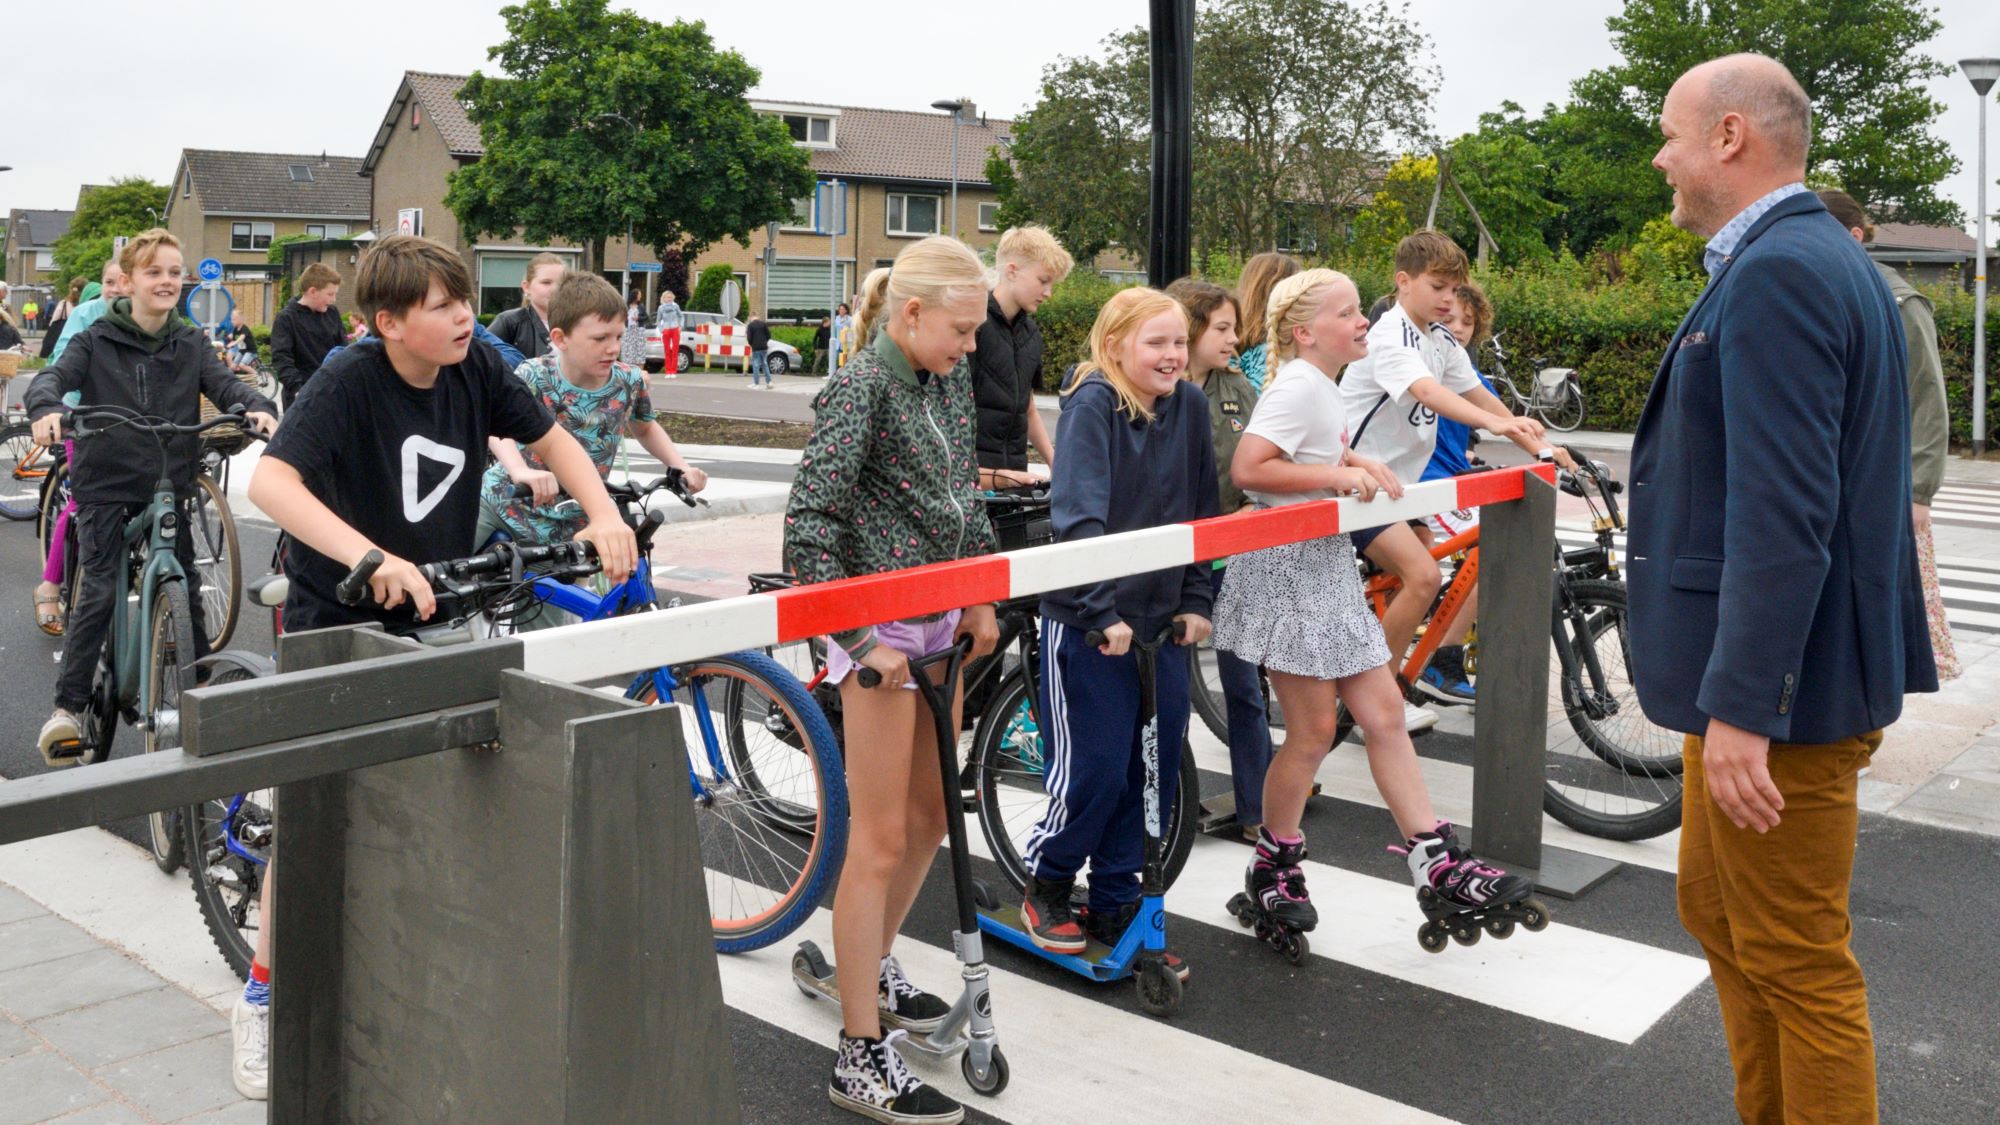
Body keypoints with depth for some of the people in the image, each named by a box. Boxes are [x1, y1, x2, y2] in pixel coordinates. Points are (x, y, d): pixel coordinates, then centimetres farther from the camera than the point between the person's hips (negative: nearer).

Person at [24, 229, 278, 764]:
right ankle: (68, 705, 1)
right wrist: (47, 408, -36)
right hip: (106, 485, -2)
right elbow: (53, 377, -12)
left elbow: (223, 382, -7)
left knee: (187, 589, 6)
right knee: (98, 594, -7)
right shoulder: (98, 342, 1)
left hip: (170, 485, 3)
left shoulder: (190, 344, 7)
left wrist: (258, 407, -30)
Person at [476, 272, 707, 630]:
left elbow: (645, 428, 16)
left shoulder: (630, 382, -7)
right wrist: (519, 471, -57)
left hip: (558, 532, 2)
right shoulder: (534, 376, -17)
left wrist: (681, 466, 1)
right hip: (501, 497, -2)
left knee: (541, 640, 3)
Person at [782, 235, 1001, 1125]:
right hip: (883, 631, -8)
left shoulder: (951, 380, 8)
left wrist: (980, 599, 13)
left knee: (930, 815, 19)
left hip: (940, 623, 8)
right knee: (880, 840, -4)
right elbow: (808, 528, -21)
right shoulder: (861, 389, -16)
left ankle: (872, 967, 41)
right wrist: (860, 641, -23)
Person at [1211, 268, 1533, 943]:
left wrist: (1355, 462, 10)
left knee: (1383, 712, 9)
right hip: (1288, 567, -10)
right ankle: (1273, 867, 18)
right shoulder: (1299, 386, -16)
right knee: (1314, 731, -1)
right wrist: (1338, 475, -21)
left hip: (1329, 566, 10)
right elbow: (1247, 468, -27)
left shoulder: (1325, 389, 13)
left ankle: (1437, 861, 15)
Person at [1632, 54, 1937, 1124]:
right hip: (1746, 680, 11)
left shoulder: (1778, 273, -19)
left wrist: (1742, 709, -26)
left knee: (1796, 963, 3)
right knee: (1716, 910, 22)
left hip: (1777, 688, -11)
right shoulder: (1821, 258, 14)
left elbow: (1785, 515, -27)